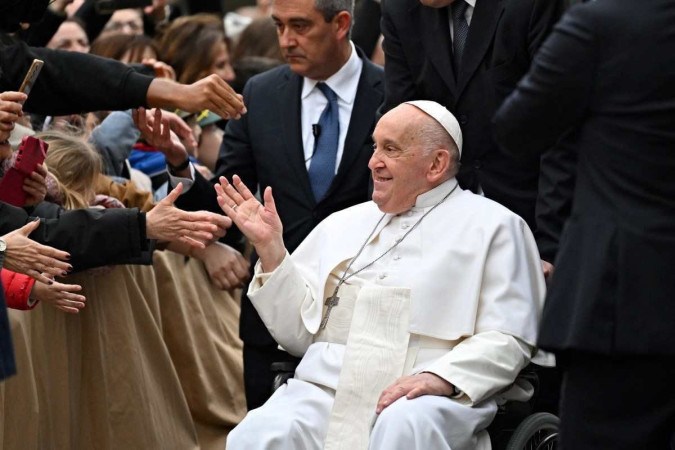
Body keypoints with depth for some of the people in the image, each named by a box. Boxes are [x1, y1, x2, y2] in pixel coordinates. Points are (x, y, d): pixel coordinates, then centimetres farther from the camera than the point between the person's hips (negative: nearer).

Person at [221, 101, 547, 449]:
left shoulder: (493, 225, 11)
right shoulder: (342, 225, 24)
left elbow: (507, 338, 1)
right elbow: (298, 333, 19)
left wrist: (442, 379, -16)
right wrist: (270, 249, 9)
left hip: (424, 400, -3)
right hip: (326, 391, 3)